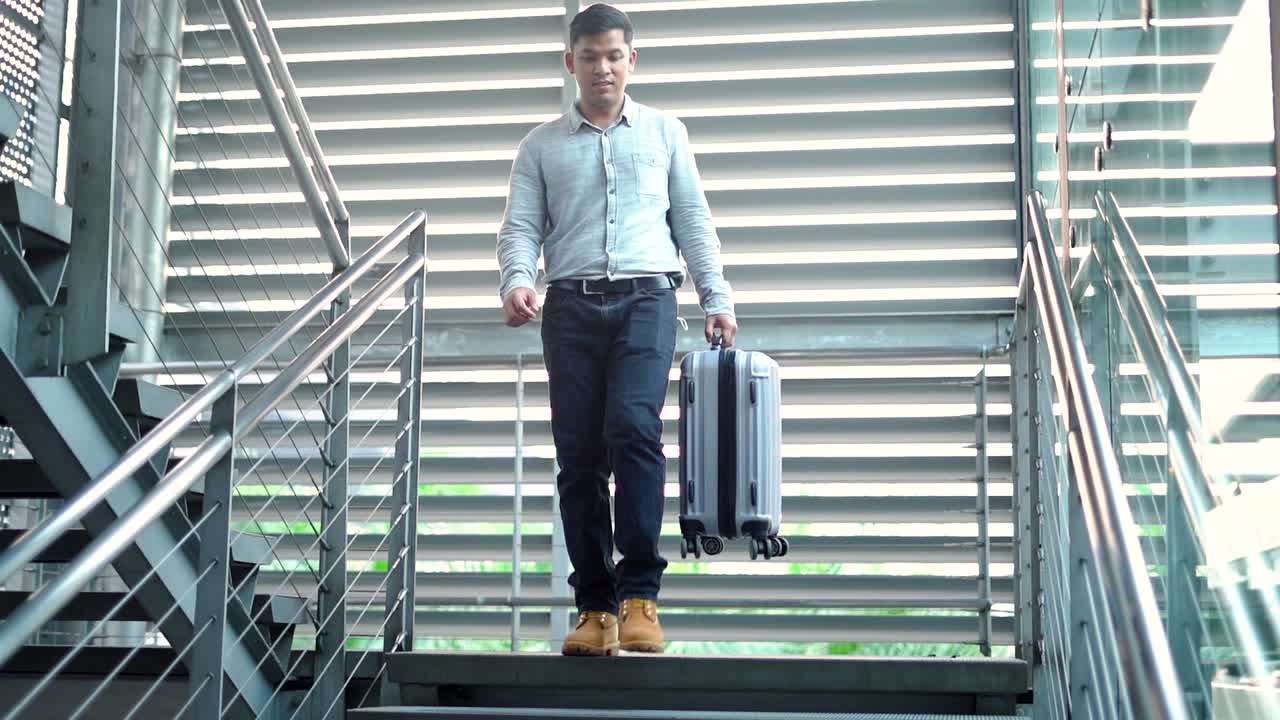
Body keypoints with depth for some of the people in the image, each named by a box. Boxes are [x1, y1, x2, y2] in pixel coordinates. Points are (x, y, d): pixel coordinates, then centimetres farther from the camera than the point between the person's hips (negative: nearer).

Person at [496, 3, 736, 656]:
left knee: (633, 429, -21)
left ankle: (639, 592, -16)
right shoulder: (541, 145, 16)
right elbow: (521, 227, 8)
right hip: (572, 305, 2)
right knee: (578, 454, -3)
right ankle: (595, 606, 3)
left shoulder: (664, 132, 17)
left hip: (645, 297, -1)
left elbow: (693, 220, 16)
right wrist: (516, 281, -12)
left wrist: (716, 297, 7)